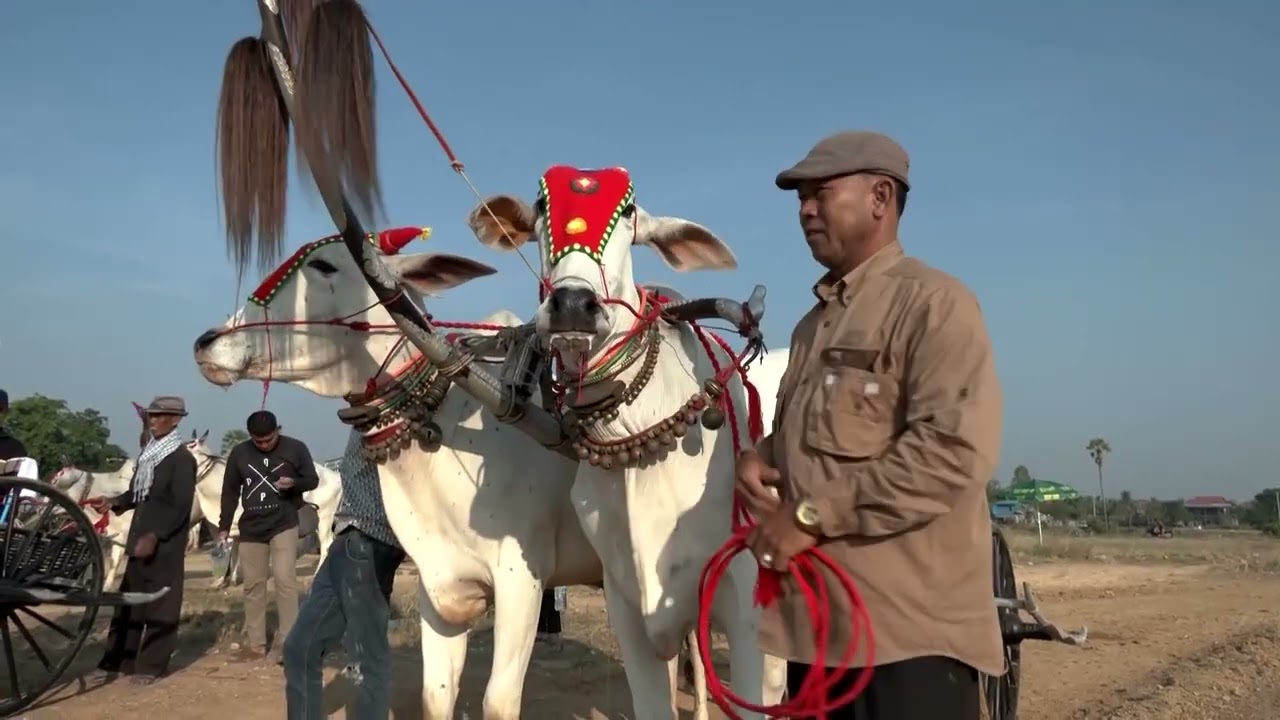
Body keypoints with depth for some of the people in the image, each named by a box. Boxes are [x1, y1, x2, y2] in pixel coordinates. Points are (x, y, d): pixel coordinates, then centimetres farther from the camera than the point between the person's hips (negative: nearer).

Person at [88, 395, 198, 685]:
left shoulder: (182, 458, -11)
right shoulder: (147, 453, 14)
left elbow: (180, 506, -16)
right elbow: (137, 493, 19)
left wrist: (155, 536, -22)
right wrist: (113, 502, 1)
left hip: (165, 543, -8)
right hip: (139, 537, 8)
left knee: (160, 604, 0)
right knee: (128, 599, 12)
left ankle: (152, 665, 7)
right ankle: (117, 661, 19)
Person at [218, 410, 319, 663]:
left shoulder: (296, 449, -6)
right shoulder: (239, 453, 2)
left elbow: (313, 479, 1)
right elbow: (230, 492, 9)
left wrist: (294, 483, -21)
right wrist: (224, 526, 7)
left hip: (284, 525, -3)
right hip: (251, 528, 4)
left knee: (285, 579, -14)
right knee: (253, 585, 7)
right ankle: (255, 644, 15)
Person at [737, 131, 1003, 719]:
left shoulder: (933, 303, -7)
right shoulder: (815, 323, 20)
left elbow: (956, 449, -20)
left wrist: (813, 515, -19)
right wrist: (757, 458, 4)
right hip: (815, 620, 8)